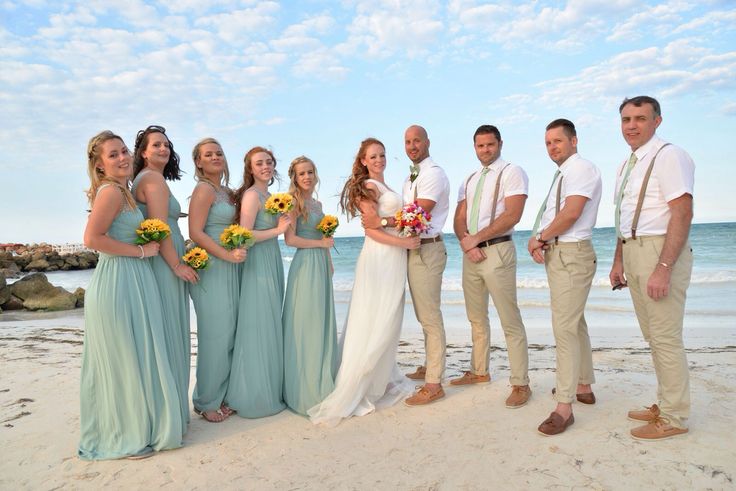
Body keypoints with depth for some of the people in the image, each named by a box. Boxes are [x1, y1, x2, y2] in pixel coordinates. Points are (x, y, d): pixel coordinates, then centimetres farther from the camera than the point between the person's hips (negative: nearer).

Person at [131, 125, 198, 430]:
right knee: (166, 334, -2)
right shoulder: (154, 178, -11)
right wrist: (178, 265, -14)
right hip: (163, 265, -10)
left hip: (159, 264, 10)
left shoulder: (143, 179, 19)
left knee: (164, 334, 14)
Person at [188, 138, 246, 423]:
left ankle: (223, 396, 24)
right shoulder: (204, 189, -7)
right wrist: (227, 255, -20)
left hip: (230, 269, 8)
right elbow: (196, 233, -15)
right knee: (215, 336, -2)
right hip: (212, 269, -8)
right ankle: (206, 402, 14)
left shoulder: (227, 191, 17)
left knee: (229, 335, 11)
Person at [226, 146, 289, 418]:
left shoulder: (268, 195, 15)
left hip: (272, 262, 9)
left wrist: (283, 221, 4)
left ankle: (269, 389, 26)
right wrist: (278, 230, -14)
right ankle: (256, 396, 11)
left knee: (271, 324, 13)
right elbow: (245, 235, -18)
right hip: (258, 264, -9)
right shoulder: (252, 195, -11)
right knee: (259, 327, -2)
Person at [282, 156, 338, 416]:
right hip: (305, 264, -8)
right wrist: (321, 243, -10)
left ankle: (321, 380, 23)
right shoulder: (294, 202, -7)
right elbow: (290, 239, -15)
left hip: (322, 264, 8)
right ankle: (306, 389, 7)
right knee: (306, 323, -3)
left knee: (323, 321, 11)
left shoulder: (317, 203, 17)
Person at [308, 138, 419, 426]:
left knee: (388, 323, 13)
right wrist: (404, 242, -15)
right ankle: (355, 391, 3)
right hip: (378, 258, -9)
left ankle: (382, 380, 24)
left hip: (394, 259, 9)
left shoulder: (384, 186, 19)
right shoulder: (367, 187, -8)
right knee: (373, 324, -5)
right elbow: (371, 229, -15)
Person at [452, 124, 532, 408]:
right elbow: (459, 219, 11)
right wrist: (466, 244, -9)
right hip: (470, 253, 7)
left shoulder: (512, 172, -3)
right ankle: (479, 372, 29)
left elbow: (512, 215, -15)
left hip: (497, 251, -7)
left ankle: (520, 385, 5)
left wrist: (475, 238, -14)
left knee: (511, 322, -4)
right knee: (477, 319, 15)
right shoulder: (469, 180, 18)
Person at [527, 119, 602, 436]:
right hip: (556, 254, 11)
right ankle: (583, 387, 32)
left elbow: (571, 213, -22)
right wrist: (539, 240, -1)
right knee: (575, 324, 18)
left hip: (571, 255, -11)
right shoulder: (562, 174, 20)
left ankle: (564, 407, -8)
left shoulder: (580, 168, -10)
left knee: (565, 328, -12)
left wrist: (539, 238, -10)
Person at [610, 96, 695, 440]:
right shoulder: (627, 165, 16)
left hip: (661, 251, -9)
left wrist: (663, 268, -24)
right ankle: (664, 404, 28)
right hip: (633, 253, 9)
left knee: (666, 337, -3)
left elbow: (682, 214, -19)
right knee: (652, 335, 15)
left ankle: (674, 418, 11)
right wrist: (618, 262, 17)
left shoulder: (668, 156, -10)